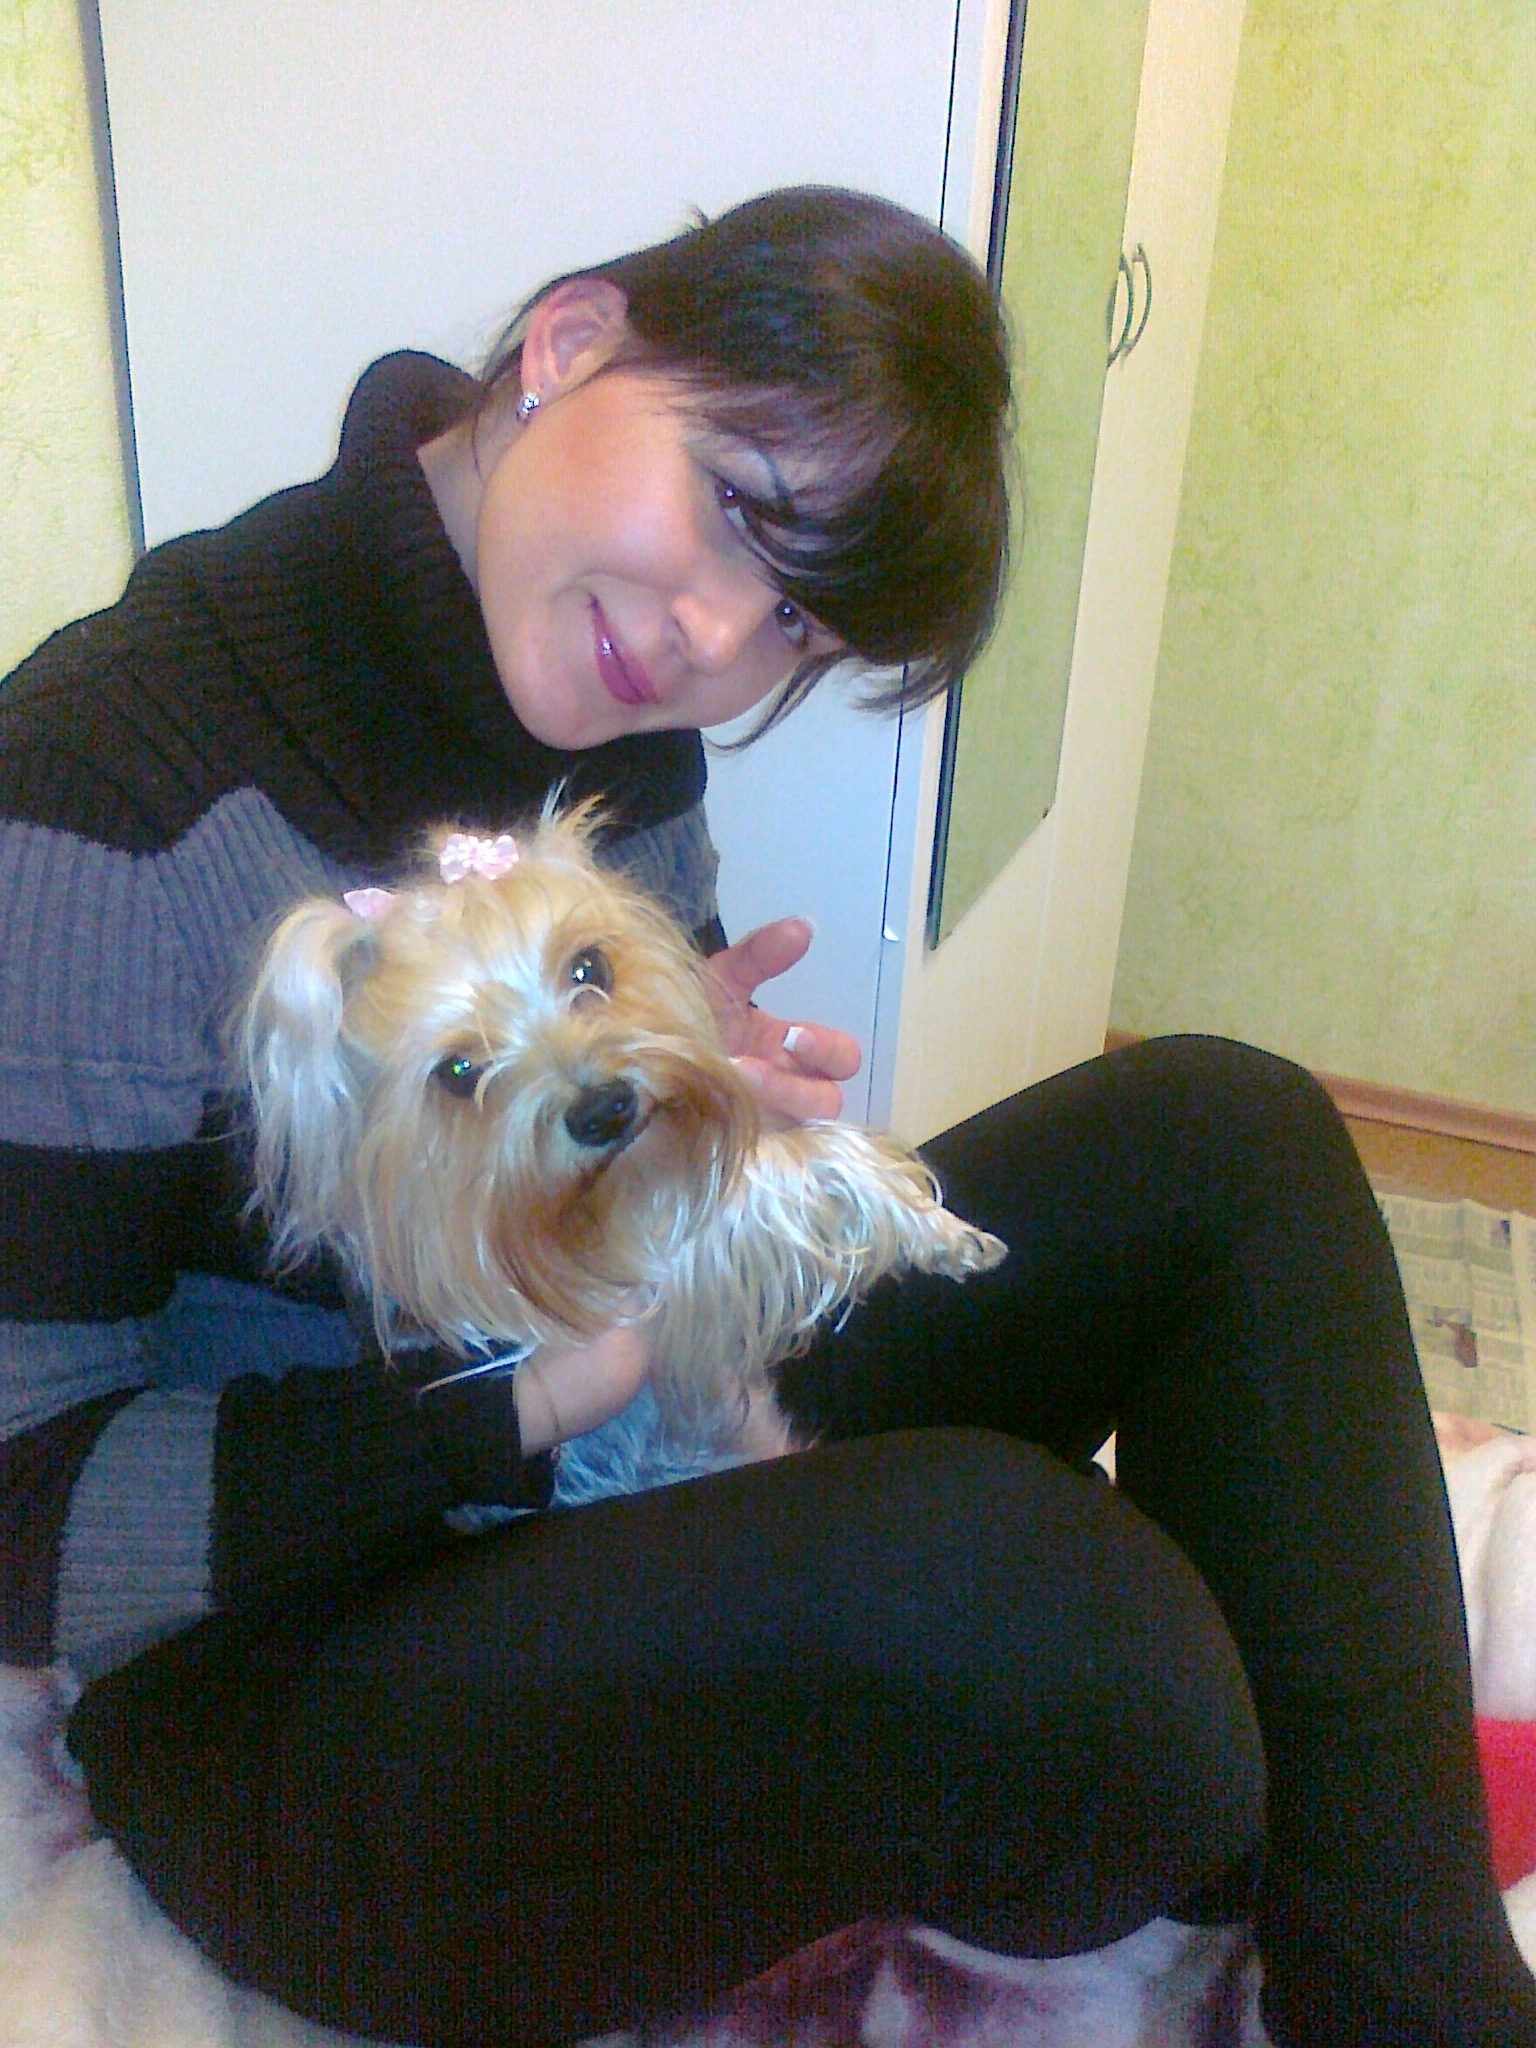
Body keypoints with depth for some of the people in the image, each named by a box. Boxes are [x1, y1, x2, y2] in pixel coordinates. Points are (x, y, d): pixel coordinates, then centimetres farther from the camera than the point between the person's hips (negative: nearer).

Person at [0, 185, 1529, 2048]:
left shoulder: (616, 707, -1)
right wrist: (527, 1402, -26)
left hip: (649, 1454, 7)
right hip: (282, 1672, -7)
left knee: (1223, 1137, -6)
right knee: (1015, 1586, -36)